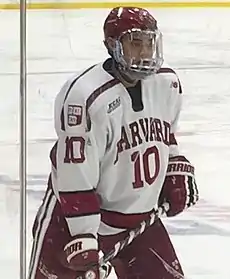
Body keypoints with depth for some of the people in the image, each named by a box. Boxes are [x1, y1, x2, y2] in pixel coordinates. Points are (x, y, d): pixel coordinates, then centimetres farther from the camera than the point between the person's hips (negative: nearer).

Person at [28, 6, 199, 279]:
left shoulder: (168, 83, -3)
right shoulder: (85, 96, -25)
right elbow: (75, 177, -24)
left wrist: (176, 174, 9)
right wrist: (84, 238, -23)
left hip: (140, 218, 6)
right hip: (77, 215, -6)